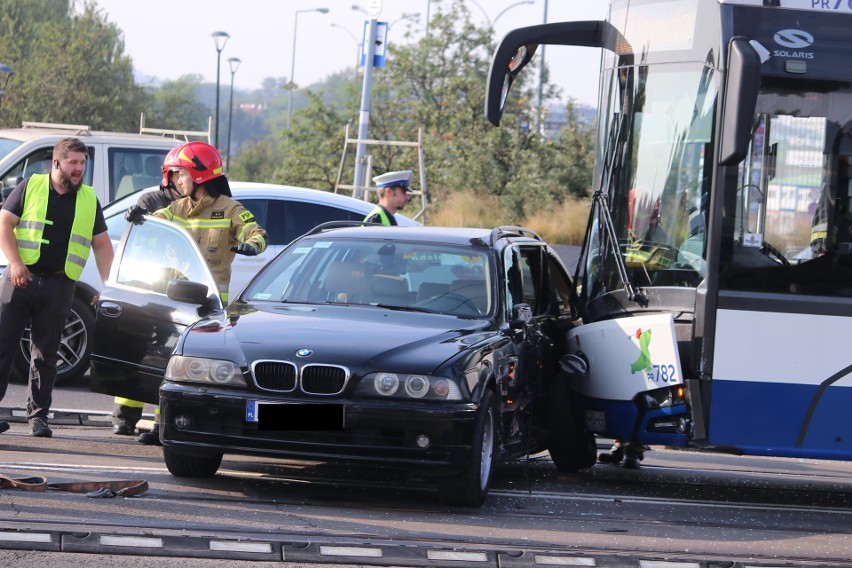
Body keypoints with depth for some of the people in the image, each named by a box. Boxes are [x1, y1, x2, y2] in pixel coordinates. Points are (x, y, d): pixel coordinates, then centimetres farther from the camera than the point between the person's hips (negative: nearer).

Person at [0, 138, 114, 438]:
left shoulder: (89, 199, 13)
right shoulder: (31, 186, 5)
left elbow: (102, 244, 18)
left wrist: (107, 285, 7)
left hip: (58, 286, 2)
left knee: (45, 354, 4)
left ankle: (38, 415, 8)